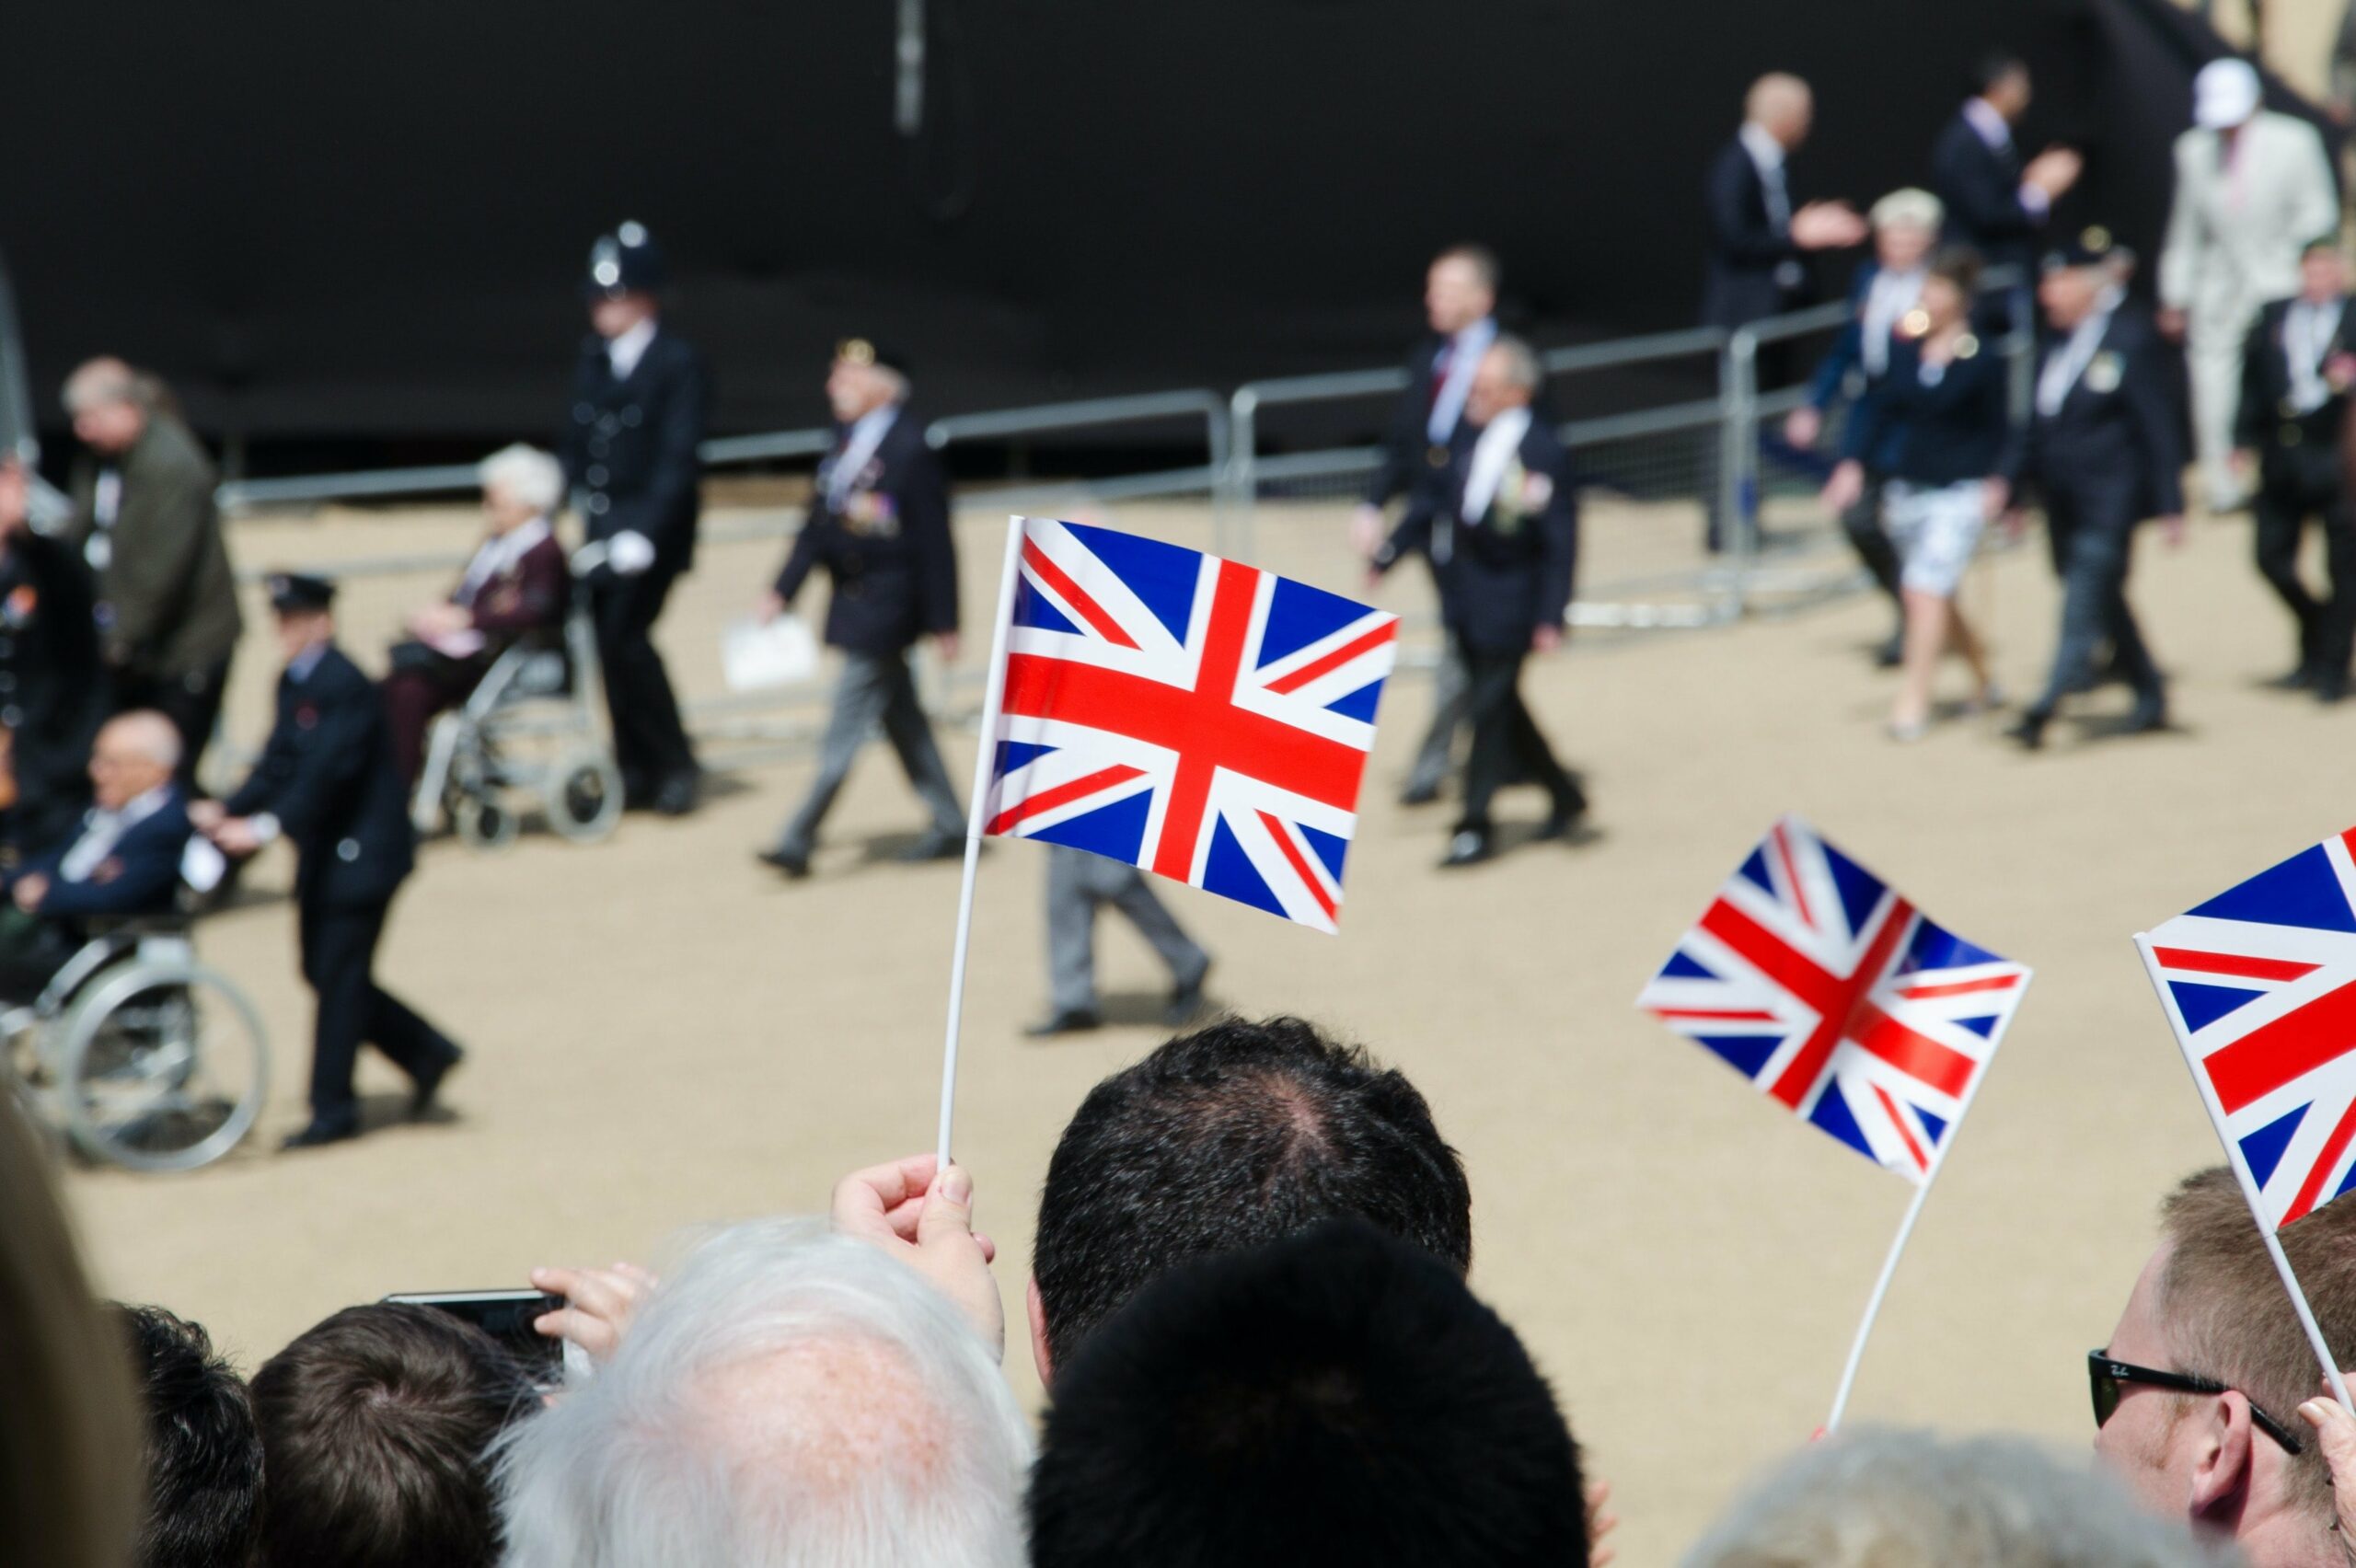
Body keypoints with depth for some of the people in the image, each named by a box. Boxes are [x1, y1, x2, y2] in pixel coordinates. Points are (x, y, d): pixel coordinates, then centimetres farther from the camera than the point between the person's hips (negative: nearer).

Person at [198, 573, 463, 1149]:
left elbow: (325, 774, -27)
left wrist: (268, 826, -35)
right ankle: (427, 1053, 24)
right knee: (324, 972, 12)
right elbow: (278, 765, 8)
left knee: (338, 976, -5)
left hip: (362, 853, -9)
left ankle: (333, 1109, 3)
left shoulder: (345, 687, -19)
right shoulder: (294, 684, 9)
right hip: (323, 854, 9)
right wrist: (226, 810, -6)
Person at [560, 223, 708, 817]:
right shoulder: (594, 356, 10)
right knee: (603, 637, 4)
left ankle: (676, 765, 0)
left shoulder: (680, 364, -11)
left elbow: (678, 459, -17)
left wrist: (645, 533, -25)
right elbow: (576, 439, 16)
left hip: (655, 522, -7)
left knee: (625, 635, -14)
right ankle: (637, 770, 15)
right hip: (601, 519, 7)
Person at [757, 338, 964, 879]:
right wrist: (782, 591, 9)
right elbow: (818, 524, 13)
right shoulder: (847, 441, 7)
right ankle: (950, 827, 26)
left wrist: (943, 625, -14)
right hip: (852, 604, 9)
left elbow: (934, 544, -16)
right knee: (903, 720, 16)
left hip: (883, 608, -9)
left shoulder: (910, 449, -18)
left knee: (845, 727, -5)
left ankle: (799, 839, -3)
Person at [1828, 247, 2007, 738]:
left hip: (1960, 490, -5)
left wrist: (1996, 481, -13)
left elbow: (1998, 427, -3)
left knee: (1925, 588, -14)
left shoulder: (1983, 358, -11)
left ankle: (1914, 699, -9)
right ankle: (1983, 679, 35)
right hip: (1908, 485, 5)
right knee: (1936, 596, 15)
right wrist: (1853, 461, -1)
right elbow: (1882, 407, 8)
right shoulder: (1904, 345, 0)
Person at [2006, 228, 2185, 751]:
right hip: (2064, 501, 8)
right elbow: (2039, 423, 17)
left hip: (2108, 497, -8)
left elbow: (2157, 426, -11)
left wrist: (2170, 505, -12)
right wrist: (2010, 482, 10)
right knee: (2102, 602, 14)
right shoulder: (2059, 341, 11)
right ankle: (2149, 697, 27)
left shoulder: (2131, 339, -10)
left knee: (2085, 600, -13)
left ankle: (2048, 706, -21)